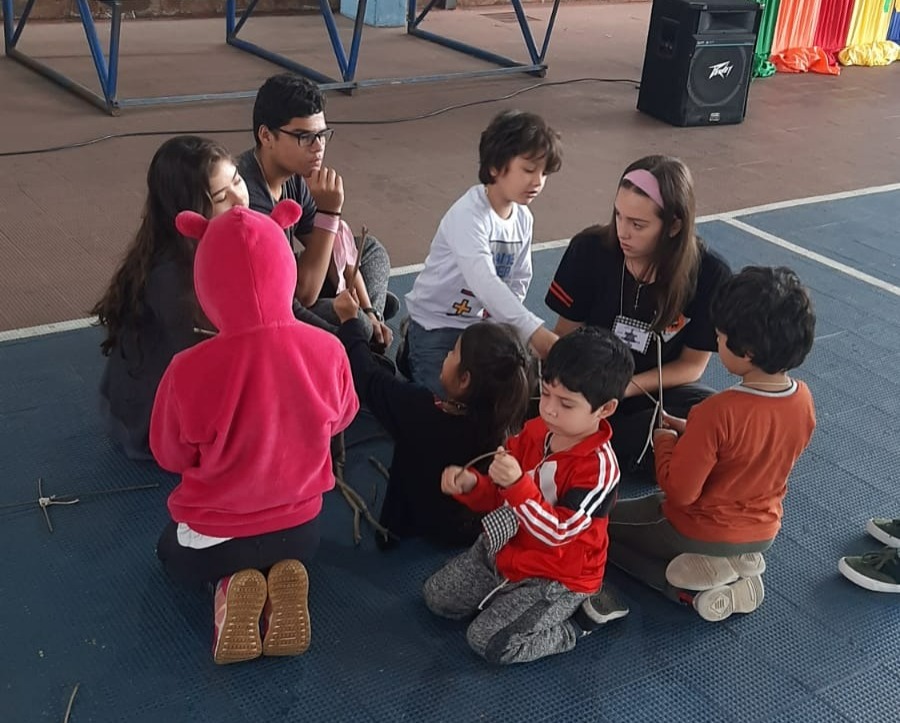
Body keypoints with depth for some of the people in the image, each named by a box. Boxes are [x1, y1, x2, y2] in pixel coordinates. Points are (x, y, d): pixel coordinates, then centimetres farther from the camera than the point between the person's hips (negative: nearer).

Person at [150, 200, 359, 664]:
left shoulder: (189, 372, -29)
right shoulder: (327, 351, -22)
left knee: (172, 552, 34)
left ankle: (230, 584, 3)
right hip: (300, 529, 2)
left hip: (210, 540, -2)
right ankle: (278, 577, 4)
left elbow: (170, 457, -10)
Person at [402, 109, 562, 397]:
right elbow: (485, 283, -42)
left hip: (483, 323, 7)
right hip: (436, 324, -7)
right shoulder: (468, 215, -28)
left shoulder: (524, 219, -2)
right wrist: (535, 333, -49)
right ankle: (415, 354, 16)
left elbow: (517, 284, 5)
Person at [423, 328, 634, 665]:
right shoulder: (534, 431, -7)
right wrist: (471, 485, -19)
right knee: (436, 597, 10)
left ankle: (574, 623, 3)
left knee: (488, 643, -16)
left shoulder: (599, 465, -28)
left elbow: (556, 532, -31)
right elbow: (499, 497, 3)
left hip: (557, 576, -7)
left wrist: (517, 484, -43)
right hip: (504, 551, 8)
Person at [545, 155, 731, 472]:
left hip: (659, 390, 1)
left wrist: (629, 386, -21)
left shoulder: (709, 275, -15)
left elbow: (692, 364, -6)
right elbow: (566, 333, -3)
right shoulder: (590, 249, -14)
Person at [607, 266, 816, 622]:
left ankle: (694, 588, -2)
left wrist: (666, 442, -8)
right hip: (763, 533, 7)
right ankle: (735, 565, 9)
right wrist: (693, 434, 3)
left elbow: (679, 492, -25)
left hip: (701, 532, -7)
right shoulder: (803, 399, -13)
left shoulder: (717, 413, -34)